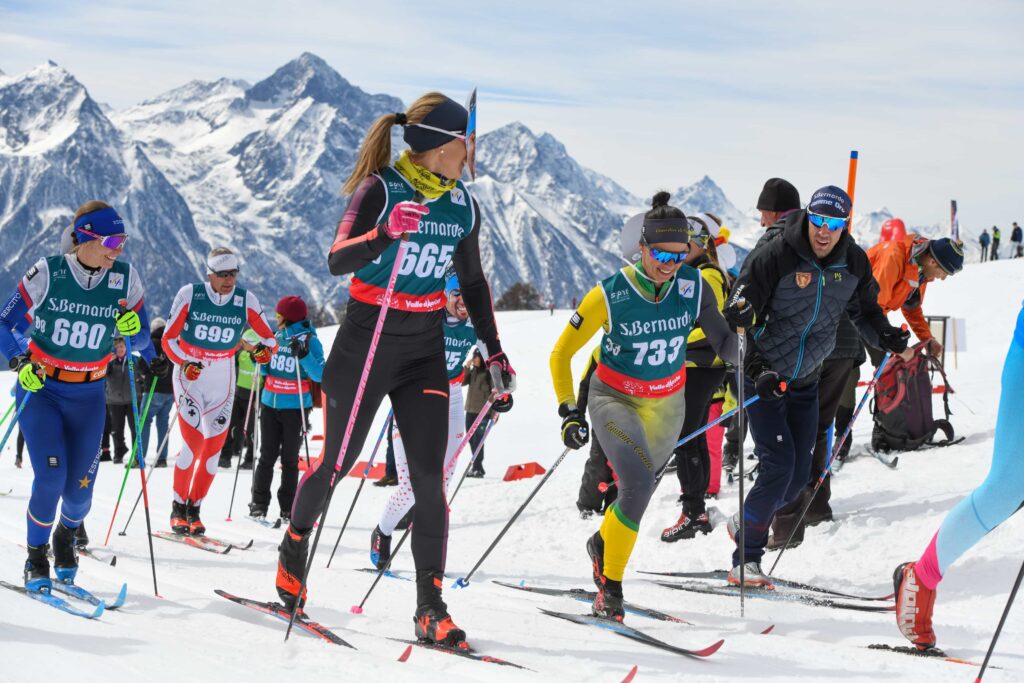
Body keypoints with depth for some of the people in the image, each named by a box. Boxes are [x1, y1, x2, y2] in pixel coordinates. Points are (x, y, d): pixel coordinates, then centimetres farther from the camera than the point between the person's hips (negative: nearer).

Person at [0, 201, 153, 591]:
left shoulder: (125, 280, -6)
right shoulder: (47, 273, -13)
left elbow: (141, 342, 3)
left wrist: (133, 331, -20)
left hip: (89, 396, 2)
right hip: (39, 389, -2)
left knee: (79, 487, -2)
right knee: (50, 476, -17)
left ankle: (66, 535, 34)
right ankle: (36, 557, 7)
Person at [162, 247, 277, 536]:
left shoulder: (245, 300, -4)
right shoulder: (189, 295, -10)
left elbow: (270, 337, 3)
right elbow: (169, 338, -5)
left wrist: (266, 349, -20)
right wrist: (185, 363, -21)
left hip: (222, 382, 3)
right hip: (189, 376, -3)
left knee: (213, 448, 0)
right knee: (193, 444, -15)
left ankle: (194, 510, 14)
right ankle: (178, 509, -1)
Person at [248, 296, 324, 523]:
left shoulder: (310, 340, -5)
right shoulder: (277, 337, 11)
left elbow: (319, 375, -13)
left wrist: (303, 355, -25)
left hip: (295, 408, -4)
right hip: (270, 404, 4)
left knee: (290, 458, 1)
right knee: (267, 455, 2)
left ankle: (288, 509, 5)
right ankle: (259, 504, 6)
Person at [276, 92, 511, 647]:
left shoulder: (462, 206, 3)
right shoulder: (379, 190, -14)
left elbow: (472, 281, 16)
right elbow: (337, 262, -25)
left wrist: (494, 350, 13)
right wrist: (385, 234, -43)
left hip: (425, 352, 4)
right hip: (366, 344, -4)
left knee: (429, 478, -7)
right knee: (336, 463, 9)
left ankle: (430, 607, -3)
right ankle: (295, 540, 38)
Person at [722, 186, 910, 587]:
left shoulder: (853, 262, -5)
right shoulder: (776, 254, -20)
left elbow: (866, 310, 12)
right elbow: (738, 313, -17)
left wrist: (885, 335, -11)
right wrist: (756, 369, -27)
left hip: (806, 380, 6)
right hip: (764, 377, -6)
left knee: (799, 474, 7)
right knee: (779, 466, -16)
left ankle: (746, 523, 34)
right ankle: (745, 560, -6)